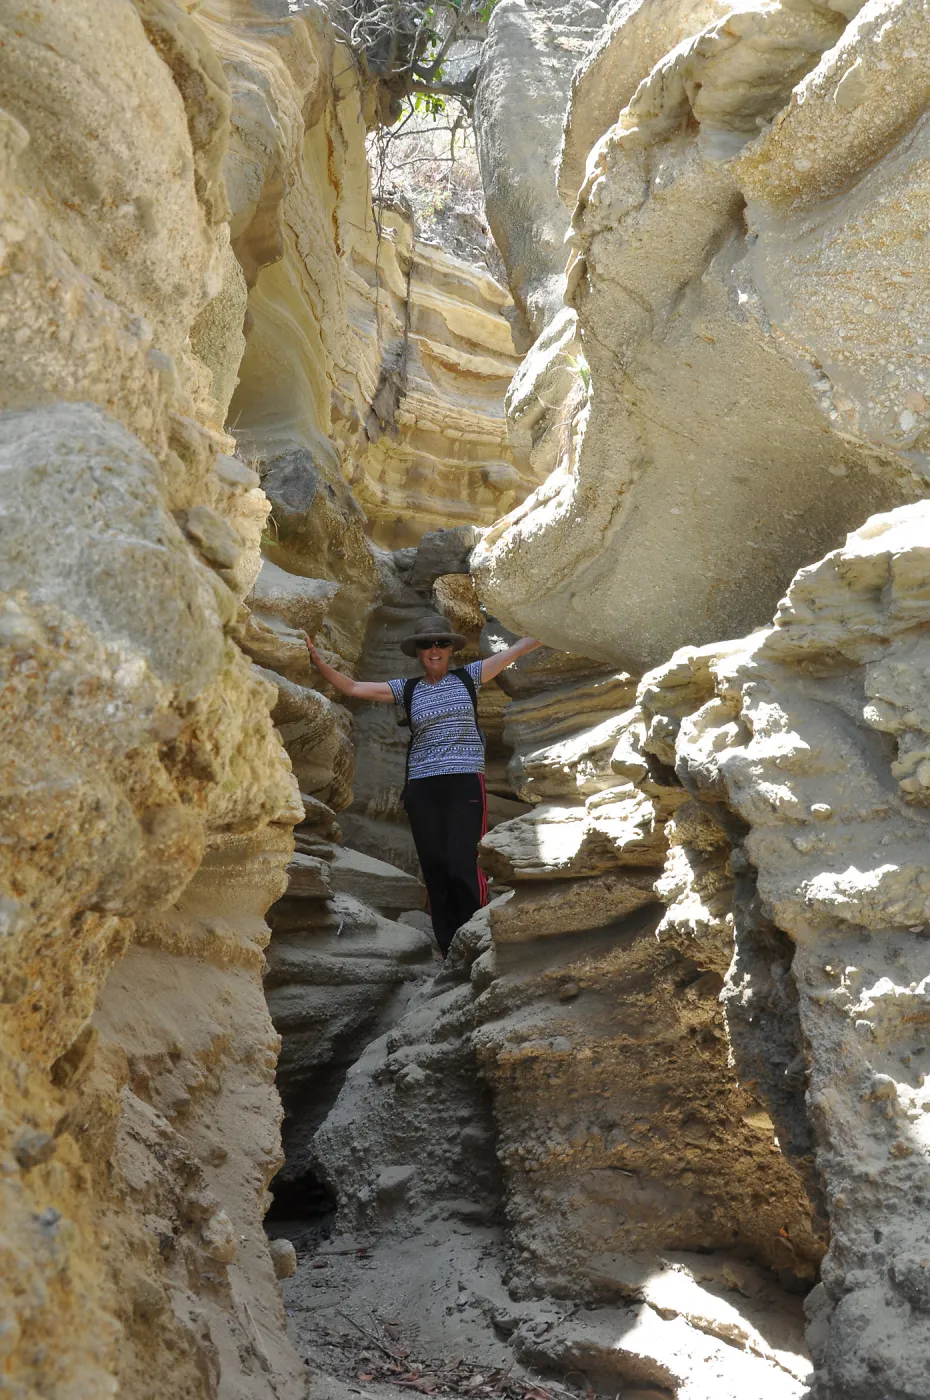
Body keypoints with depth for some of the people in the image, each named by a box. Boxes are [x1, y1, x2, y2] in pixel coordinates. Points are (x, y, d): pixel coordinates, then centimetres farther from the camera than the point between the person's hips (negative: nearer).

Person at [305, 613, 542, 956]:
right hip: (422, 789, 3)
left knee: (463, 866, -15)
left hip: (465, 784, -3)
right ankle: (451, 955, 7)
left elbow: (517, 649, 8)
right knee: (435, 871, 1)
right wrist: (319, 662, -4)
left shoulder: (468, 677, 10)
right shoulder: (407, 690, 12)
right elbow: (353, 688, 8)